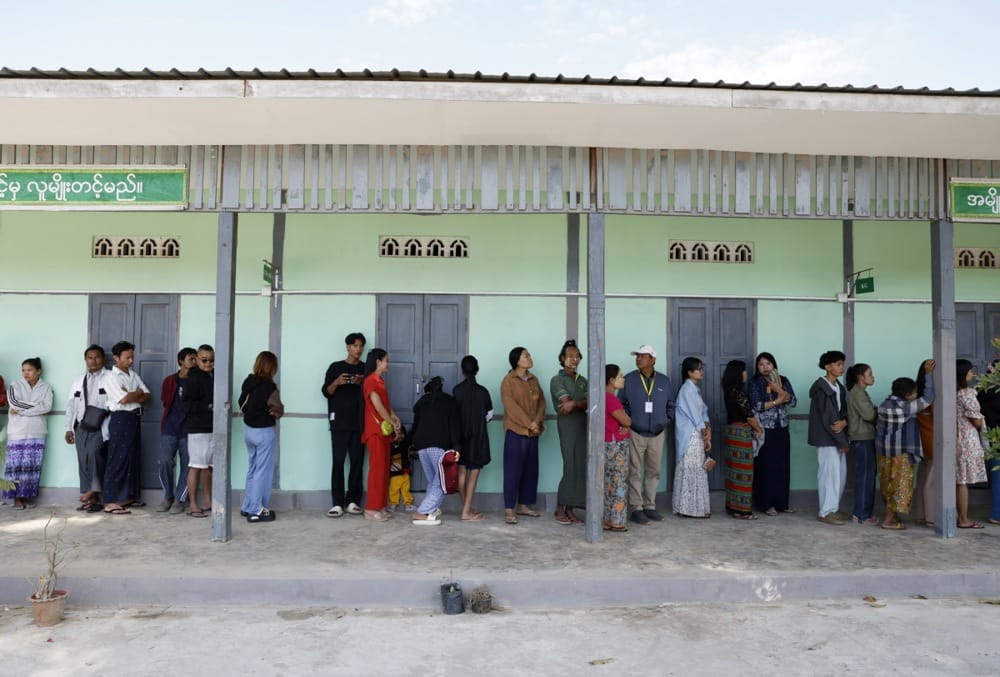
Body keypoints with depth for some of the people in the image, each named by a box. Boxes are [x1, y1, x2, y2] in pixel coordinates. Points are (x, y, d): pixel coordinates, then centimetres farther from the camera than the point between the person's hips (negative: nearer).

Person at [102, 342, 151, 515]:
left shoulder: (134, 375, 16)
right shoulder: (111, 377, -7)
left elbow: (146, 396, 10)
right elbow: (123, 399, -19)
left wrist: (131, 396, -8)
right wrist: (138, 393, -2)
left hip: (134, 418, 8)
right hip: (120, 418, -8)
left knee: (132, 458, 12)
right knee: (117, 460, -7)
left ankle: (128, 497, 22)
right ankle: (111, 503, -5)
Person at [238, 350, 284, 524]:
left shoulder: (247, 382, 0)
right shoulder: (269, 387, -20)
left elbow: (242, 404, 8)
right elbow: (279, 411, -11)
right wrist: (275, 411, 8)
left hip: (248, 429, 7)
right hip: (264, 432, -7)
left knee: (252, 469, 19)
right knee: (263, 472, 2)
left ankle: (247, 506, 27)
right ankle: (257, 511, 5)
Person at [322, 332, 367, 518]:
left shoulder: (365, 369, 13)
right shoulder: (336, 367, 8)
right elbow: (326, 392, 5)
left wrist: (362, 383, -8)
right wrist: (337, 382, -14)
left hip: (359, 422, 2)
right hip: (339, 421, -2)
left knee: (357, 461, -1)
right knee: (338, 461, -6)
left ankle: (353, 501, 5)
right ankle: (337, 503, -5)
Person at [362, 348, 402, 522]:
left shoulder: (380, 381, 17)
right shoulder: (370, 381, -12)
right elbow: (378, 407, -17)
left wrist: (395, 419, 0)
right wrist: (394, 424, -10)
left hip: (385, 430, 9)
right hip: (376, 431, -9)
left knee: (384, 469, 9)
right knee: (377, 469, -7)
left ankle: (380, 507, 14)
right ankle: (371, 509, -2)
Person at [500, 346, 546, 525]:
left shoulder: (533, 380, 13)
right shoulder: (508, 381, -6)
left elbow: (541, 401, 7)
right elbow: (510, 406, -14)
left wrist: (537, 421, -9)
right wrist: (528, 423, -17)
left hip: (533, 432, 7)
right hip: (515, 430, -6)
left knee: (530, 469, 10)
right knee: (513, 470, -5)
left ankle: (523, 505, 20)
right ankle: (509, 509, -1)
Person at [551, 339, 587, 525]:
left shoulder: (582, 381, 17)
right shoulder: (557, 380, 0)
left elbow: (588, 403, 1)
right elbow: (566, 404, -13)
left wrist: (574, 403, -14)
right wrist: (582, 404, -6)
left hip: (583, 425, 6)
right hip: (567, 425, -6)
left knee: (580, 468, 3)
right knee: (571, 467, -7)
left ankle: (570, 510, 10)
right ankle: (559, 509, 4)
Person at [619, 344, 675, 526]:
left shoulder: (664, 381, 7)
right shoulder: (629, 379, 0)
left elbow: (670, 404, 16)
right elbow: (621, 404, 3)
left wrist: (668, 419, 2)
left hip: (657, 434, 3)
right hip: (635, 434, -3)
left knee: (653, 471, 10)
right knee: (635, 472, -2)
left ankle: (649, 506, 21)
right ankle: (636, 508, 4)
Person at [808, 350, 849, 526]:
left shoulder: (840, 387, 14)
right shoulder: (821, 388, -14)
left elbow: (844, 409, 10)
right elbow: (827, 417, -17)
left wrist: (844, 422, -15)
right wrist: (842, 441, -13)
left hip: (837, 437, 9)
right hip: (826, 438, -9)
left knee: (841, 472, 11)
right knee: (830, 472, -7)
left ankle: (833, 508, 22)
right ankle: (827, 512, 0)